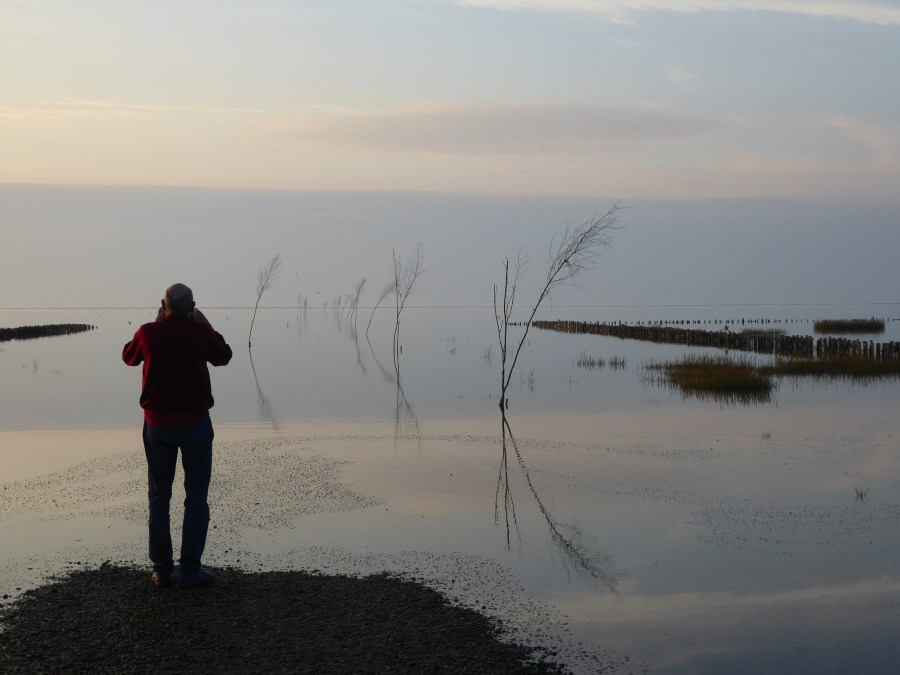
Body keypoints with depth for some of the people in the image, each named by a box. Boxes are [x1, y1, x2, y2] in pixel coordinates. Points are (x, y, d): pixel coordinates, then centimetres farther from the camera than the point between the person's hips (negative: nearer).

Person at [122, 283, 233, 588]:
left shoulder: (148, 333, -9)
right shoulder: (200, 333, -12)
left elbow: (129, 357, 13)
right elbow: (223, 356, 9)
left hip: (157, 425, 2)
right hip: (195, 425, -1)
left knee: (159, 498, 11)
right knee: (196, 499, 7)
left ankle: (162, 570, 13)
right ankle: (190, 569, 5)